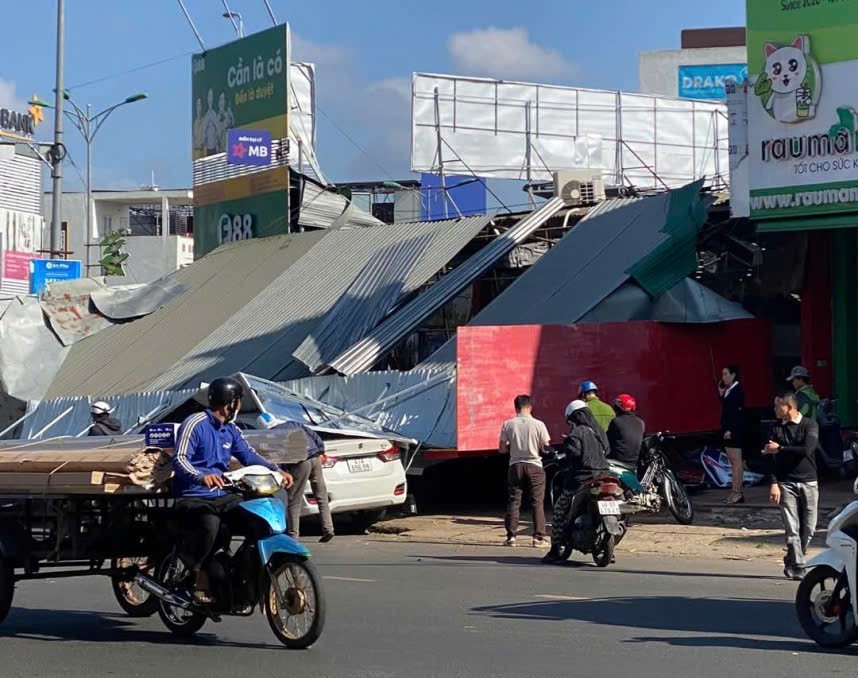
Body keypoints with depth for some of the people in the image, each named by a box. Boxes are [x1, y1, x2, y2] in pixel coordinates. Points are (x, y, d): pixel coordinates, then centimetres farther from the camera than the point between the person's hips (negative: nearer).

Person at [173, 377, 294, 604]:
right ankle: (201, 583, -26)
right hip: (194, 497, -8)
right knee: (210, 524, -37)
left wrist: (276, 470, 0)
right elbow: (180, 460, -19)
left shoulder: (230, 430, 18)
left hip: (221, 495, 8)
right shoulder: (194, 424, -9)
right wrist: (201, 476, -38)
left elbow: (248, 455, 17)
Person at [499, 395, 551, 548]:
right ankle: (538, 537, 1)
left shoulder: (508, 424, -3)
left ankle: (511, 536, 4)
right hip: (534, 466, -1)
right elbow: (546, 448, -3)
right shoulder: (538, 425, -6)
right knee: (537, 502, 4)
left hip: (515, 465, 1)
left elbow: (502, 449, 0)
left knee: (514, 501, 7)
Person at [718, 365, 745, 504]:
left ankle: (738, 492, -6)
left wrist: (730, 430, -21)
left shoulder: (738, 390, -12)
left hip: (734, 430, -9)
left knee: (736, 461, -7)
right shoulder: (727, 390, 13)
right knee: (732, 461, 11)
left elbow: (738, 411, -17)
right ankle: (735, 490, 15)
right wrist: (720, 393, 6)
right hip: (727, 429, 9)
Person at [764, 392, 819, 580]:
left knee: (808, 528, 3)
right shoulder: (777, 429, 5)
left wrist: (780, 449, -13)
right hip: (786, 483, 0)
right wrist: (773, 484, -9)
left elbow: (807, 450, -16)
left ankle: (792, 561, 19)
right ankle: (796, 566, -7)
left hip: (809, 483, 0)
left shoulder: (810, 425, 0)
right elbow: (771, 458, 1)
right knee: (792, 528, -8)